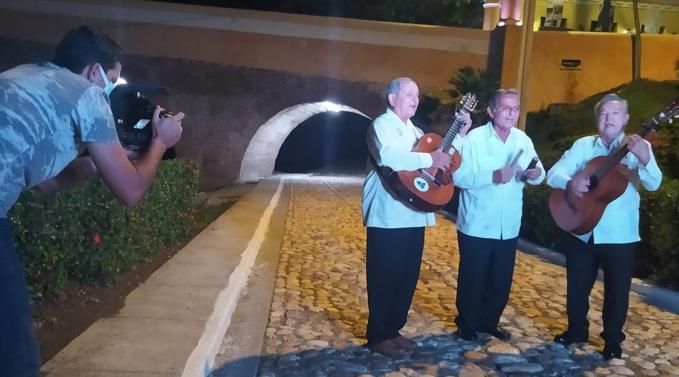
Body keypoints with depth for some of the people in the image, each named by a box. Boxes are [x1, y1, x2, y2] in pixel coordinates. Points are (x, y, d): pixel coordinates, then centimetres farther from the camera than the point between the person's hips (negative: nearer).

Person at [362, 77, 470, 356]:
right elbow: (388, 157, -29)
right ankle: (378, 336, 10)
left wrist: (460, 133, 16)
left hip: (414, 216, 9)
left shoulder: (415, 131, 20)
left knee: (408, 276, 13)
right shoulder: (382, 125, -8)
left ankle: (393, 330, 26)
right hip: (389, 217, -9)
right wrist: (430, 159, -24)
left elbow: (445, 156, 28)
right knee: (385, 277, -1)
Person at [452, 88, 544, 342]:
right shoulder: (475, 137, -12)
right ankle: (467, 325, 24)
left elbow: (537, 175, 9)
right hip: (477, 225, -5)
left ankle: (489, 322, 34)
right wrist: (492, 176, -30)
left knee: (501, 280, 15)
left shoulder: (523, 140, 4)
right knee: (472, 280, 5)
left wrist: (535, 174, -15)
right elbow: (459, 177, -18)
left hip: (508, 226, 5)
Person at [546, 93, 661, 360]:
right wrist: (570, 182, -25)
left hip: (620, 235, -2)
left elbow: (653, 184, -18)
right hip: (582, 232, 3)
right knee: (576, 287, 14)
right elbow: (554, 173, -2)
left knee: (617, 291, 9)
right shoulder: (583, 145, 3)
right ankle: (577, 331, 35)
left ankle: (613, 340, 29)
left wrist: (645, 159, -39)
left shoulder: (638, 148, -4)